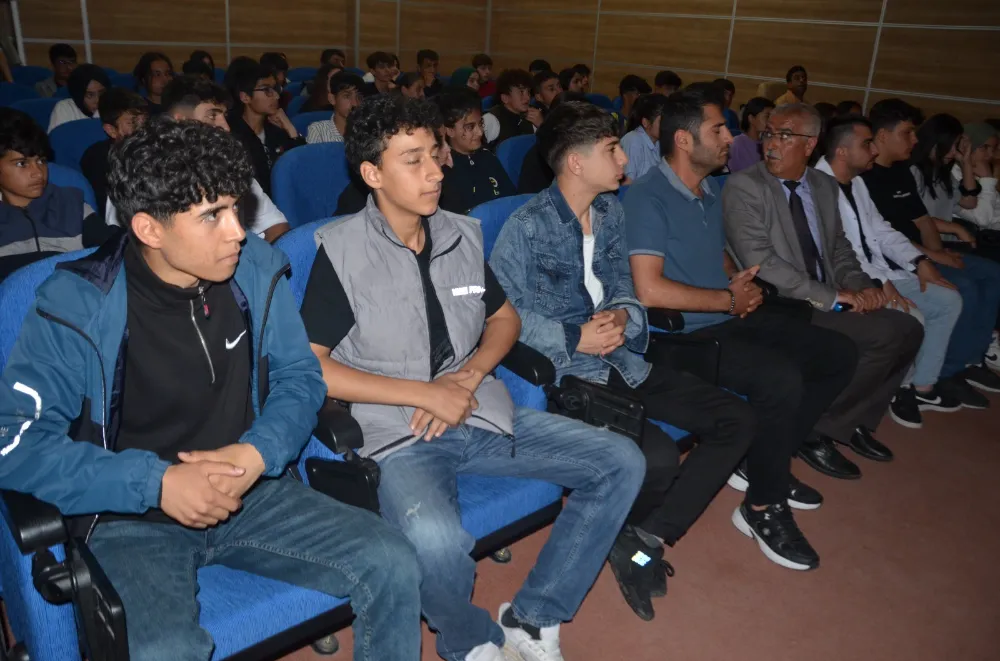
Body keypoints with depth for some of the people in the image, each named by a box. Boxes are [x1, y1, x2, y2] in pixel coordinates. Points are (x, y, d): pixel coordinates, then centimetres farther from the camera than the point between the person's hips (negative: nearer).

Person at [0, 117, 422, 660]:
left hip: (249, 492, 3)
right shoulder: (77, 305, -14)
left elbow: (300, 377, 3)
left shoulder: (255, 269, -4)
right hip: (131, 517, -3)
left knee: (394, 568, -11)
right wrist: (156, 482, -24)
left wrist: (259, 453, -16)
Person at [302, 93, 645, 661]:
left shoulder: (462, 234, 9)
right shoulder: (342, 249, -6)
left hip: (480, 411, 6)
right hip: (401, 434, -5)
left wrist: (467, 378, -3)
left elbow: (505, 319, 18)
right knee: (435, 540, -36)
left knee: (622, 463, -5)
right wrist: (426, 393, -14)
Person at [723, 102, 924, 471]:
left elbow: (838, 248, 17)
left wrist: (859, 285, -5)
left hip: (827, 303, 7)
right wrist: (831, 296, -19)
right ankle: (813, 427, -6)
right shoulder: (743, 186, -10)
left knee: (907, 329, -5)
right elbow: (760, 261, -18)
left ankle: (853, 421, 10)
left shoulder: (825, 186, 13)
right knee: (885, 336, -20)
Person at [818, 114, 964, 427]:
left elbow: (881, 229, 17)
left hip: (880, 274, 10)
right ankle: (898, 388, 2)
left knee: (948, 300, 5)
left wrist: (919, 260, 3)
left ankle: (922, 386, 13)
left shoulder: (857, 182, 15)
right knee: (911, 317, -25)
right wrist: (878, 282, -29)